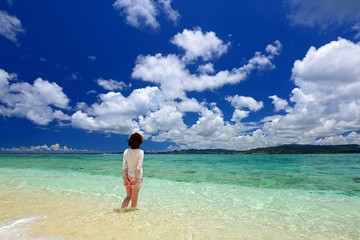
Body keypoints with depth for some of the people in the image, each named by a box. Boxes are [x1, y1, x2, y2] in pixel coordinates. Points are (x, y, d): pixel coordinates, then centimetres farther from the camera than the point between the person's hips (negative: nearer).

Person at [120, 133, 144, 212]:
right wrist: (135, 178, -16)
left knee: (128, 196, 21)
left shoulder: (126, 151, -1)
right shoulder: (140, 152, -12)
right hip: (136, 177, -4)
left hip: (127, 176, 4)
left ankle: (122, 210, 10)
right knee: (134, 198, 11)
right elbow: (139, 167, -18)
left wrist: (125, 178, -4)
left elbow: (124, 166, -5)